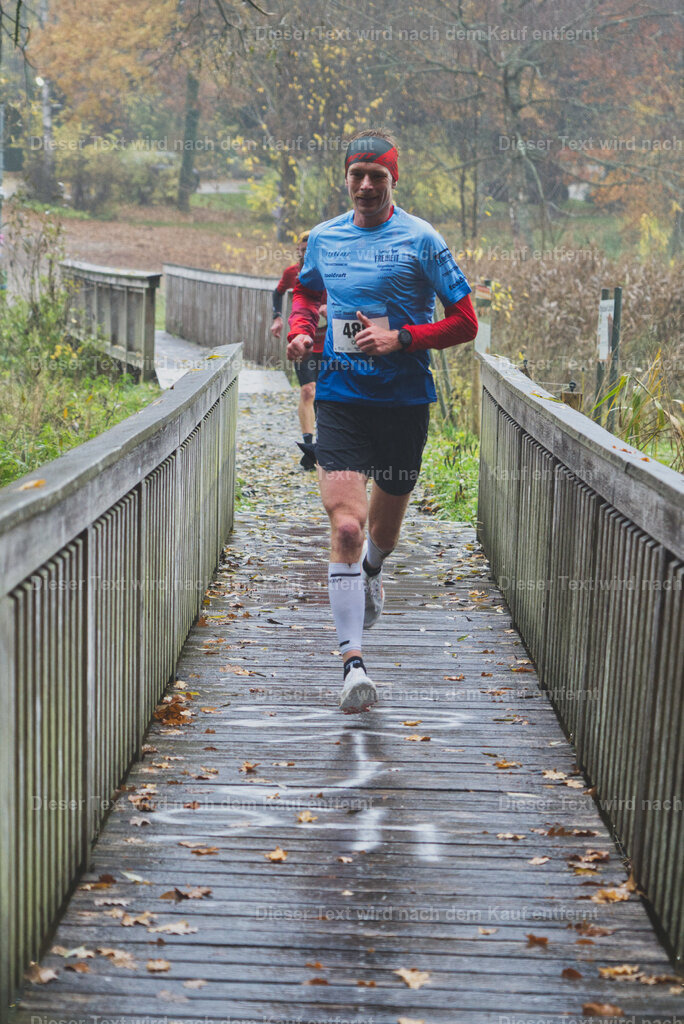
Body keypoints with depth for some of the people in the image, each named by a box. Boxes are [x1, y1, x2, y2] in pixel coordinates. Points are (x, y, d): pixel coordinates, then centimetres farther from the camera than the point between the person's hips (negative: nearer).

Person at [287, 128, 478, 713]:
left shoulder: (421, 241, -4)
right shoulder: (323, 238, 7)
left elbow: (466, 322, -3)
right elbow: (306, 292, 28)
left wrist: (402, 339, -16)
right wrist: (301, 331, 7)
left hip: (404, 401, -1)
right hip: (340, 397, 1)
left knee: (385, 524, 15)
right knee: (345, 526, -14)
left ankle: (369, 575, 53)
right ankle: (353, 663, -11)